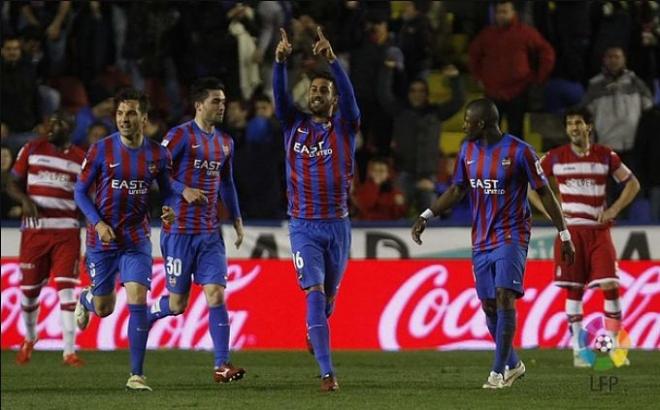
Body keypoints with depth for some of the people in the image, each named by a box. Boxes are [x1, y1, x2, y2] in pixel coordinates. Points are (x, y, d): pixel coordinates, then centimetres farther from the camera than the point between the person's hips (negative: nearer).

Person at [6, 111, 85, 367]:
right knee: (29, 289, 6)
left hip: (66, 232, -1)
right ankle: (29, 339, 34)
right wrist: (25, 200, -14)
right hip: (34, 229, 1)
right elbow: (13, 184, 8)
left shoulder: (81, 159, 6)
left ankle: (69, 351, -9)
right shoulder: (32, 150, 5)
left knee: (66, 288, -11)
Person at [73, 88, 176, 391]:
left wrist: (170, 210, -10)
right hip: (102, 240, 0)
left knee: (137, 300, -15)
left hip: (137, 241, 0)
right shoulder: (101, 150, -9)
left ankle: (136, 375, -9)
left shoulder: (158, 155, -3)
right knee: (104, 308, 11)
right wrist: (98, 223, -16)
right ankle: (86, 299, 52)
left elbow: (166, 189, 12)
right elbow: (80, 191, -2)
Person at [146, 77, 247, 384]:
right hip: (180, 230, -5)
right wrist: (183, 191, -20)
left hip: (210, 232, 5)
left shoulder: (225, 142, 13)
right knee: (177, 304, -1)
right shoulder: (180, 135, -8)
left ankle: (222, 365, -10)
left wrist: (236, 219, 21)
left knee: (216, 294, -8)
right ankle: (141, 319, 30)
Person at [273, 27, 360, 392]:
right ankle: (327, 372, -17)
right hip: (304, 226, -1)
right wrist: (280, 61, -28)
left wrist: (332, 60, -33)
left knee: (328, 296, 16)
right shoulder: (294, 125, 5)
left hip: (337, 224, 1)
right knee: (314, 294, -13)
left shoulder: (344, 128, 1)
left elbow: (349, 95, -17)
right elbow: (279, 95, -11)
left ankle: (315, 331, 50)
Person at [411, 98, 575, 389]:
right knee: (489, 306, 6)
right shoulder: (468, 150, 6)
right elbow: (457, 190, 17)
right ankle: (513, 365, 24)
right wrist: (426, 216, 7)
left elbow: (544, 192, -6)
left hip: (511, 236, -6)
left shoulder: (519, 151, -11)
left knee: (504, 297, -18)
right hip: (481, 239, 6)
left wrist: (564, 235, -5)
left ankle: (499, 372, -15)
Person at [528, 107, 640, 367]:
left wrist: (614, 210, 0)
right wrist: (549, 211, -1)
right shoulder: (555, 157, 3)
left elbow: (632, 184, 12)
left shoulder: (605, 156, 3)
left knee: (610, 286, -10)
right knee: (573, 290, -1)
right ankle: (578, 350, 4)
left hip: (598, 230, 0)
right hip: (569, 230, 0)